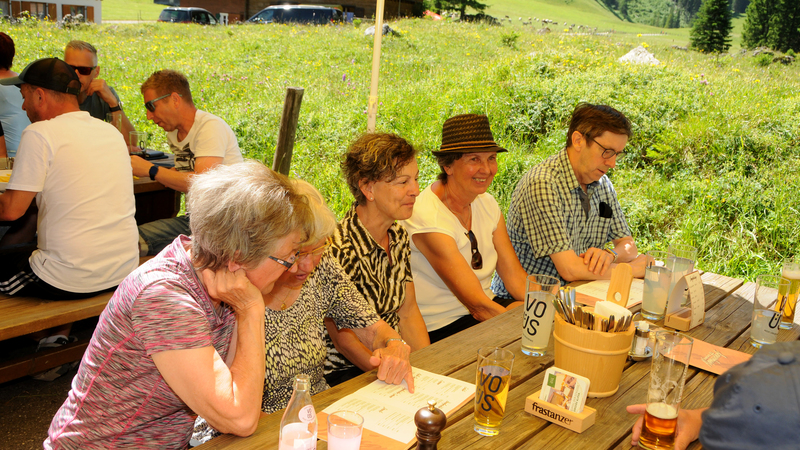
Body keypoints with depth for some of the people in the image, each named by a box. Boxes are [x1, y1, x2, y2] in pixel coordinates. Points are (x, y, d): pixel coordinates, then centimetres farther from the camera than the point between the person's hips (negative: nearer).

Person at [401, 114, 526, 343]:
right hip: (440, 330, -7)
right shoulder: (428, 218, -23)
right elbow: (479, 306, -25)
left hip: (486, 309, 8)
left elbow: (515, 276, 0)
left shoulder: (487, 204, 3)